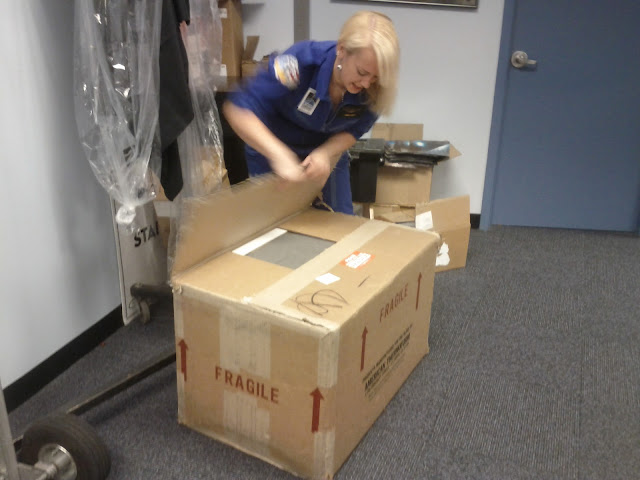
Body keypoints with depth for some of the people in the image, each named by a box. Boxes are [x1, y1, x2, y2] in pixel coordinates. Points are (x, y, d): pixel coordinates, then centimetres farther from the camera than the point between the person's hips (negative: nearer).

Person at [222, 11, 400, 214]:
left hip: (329, 151, 3)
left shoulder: (372, 90, -26)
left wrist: (326, 153, -32)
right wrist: (280, 156, -50)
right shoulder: (302, 62, -38)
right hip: (272, 150, -3)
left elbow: (353, 131, -10)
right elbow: (238, 109, -38)